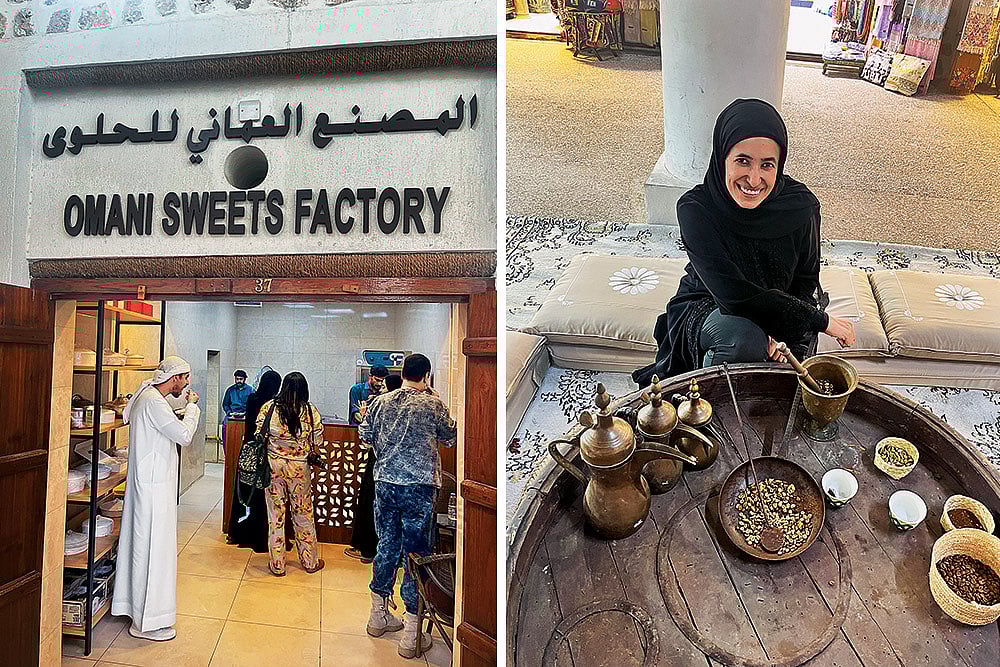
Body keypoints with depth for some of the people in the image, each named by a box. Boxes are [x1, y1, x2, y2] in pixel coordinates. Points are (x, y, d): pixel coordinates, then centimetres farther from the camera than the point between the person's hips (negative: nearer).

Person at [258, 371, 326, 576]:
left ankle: (277, 565, 19)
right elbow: (317, 443, -3)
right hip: (299, 467, 0)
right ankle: (309, 562, 25)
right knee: (303, 514, 13)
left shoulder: (268, 407, -7)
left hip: (273, 465, 0)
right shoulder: (310, 411, -8)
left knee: (275, 514, 10)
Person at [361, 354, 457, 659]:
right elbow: (451, 437, 6)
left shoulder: (380, 402, 3)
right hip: (419, 487, -4)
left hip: (385, 483, 4)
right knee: (416, 553, 2)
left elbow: (365, 436, 12)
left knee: (386, 547, 18)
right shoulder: (433, 404, -7)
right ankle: (411, 636, 7)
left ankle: (378, 616, 33)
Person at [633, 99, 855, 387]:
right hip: (705, 308, -3)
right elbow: (733, 294, -29)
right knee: (745, 340, -34)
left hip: (780, 313, 4)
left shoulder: (801, 206, -15)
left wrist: (785, 334, -22)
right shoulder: (695, 209, -25)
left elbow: (805, 281, -1)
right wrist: (822, 320, -21)